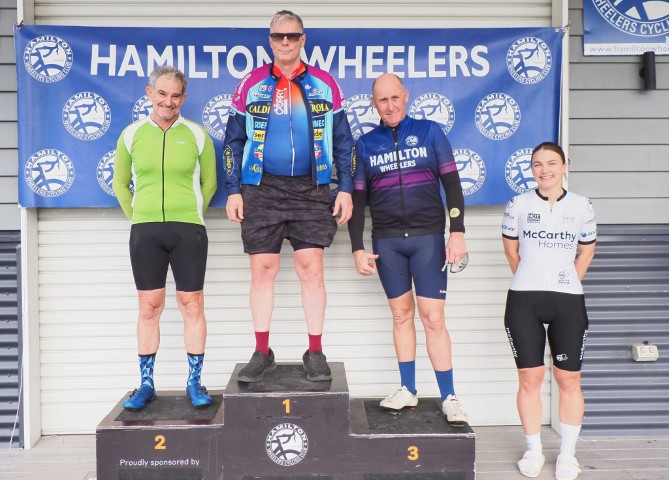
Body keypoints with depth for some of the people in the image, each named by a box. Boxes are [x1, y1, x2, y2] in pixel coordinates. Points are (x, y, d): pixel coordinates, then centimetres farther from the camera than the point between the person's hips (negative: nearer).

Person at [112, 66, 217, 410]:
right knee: (148, 307, 7)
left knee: (192, 305, 3)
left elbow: (209, 183, 11)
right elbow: (120, 183, 15)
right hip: (144, 231, 1)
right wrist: (137, 216, 10)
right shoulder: (132, 134, 6)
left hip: (188, 230, -1)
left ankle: (194, 382, 15)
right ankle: (146, 384, 18)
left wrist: (190, 214, 8)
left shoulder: (196, 135, 3)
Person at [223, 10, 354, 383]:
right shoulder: (252, 85, 8)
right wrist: (233, 190, 2)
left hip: (311, 190, 0)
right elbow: (233, 142, 9)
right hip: (262, 190, 1)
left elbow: (343, 142, 8)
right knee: (263, 269, 2)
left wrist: (346, 189, 1)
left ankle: (316, 353, 8)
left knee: (311, 267, -2)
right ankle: (263, 353, 13)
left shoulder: (325, 84, 7)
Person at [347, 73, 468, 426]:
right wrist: (358, 249, 3)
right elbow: (357, 199, 9)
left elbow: (452, 184, 2)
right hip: (386, 241, 2)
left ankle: (449, 397, 5)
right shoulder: (365, 144, 9)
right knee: (401, 313, 8)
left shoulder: (429, 131, 5)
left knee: (432, 317, -4)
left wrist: (457, 232, -7)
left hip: (428, 237, -2)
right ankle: (408, 390, 20)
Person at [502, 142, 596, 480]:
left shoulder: (581, 206, 6)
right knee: (529, 378, 4)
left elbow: (586, 251, 15)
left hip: (568, 303, 0)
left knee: (569, 379, 4)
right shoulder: (518, 204, 4)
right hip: (523, 301, 0)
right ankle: (534, 451, 19)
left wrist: (566, 284, 11)